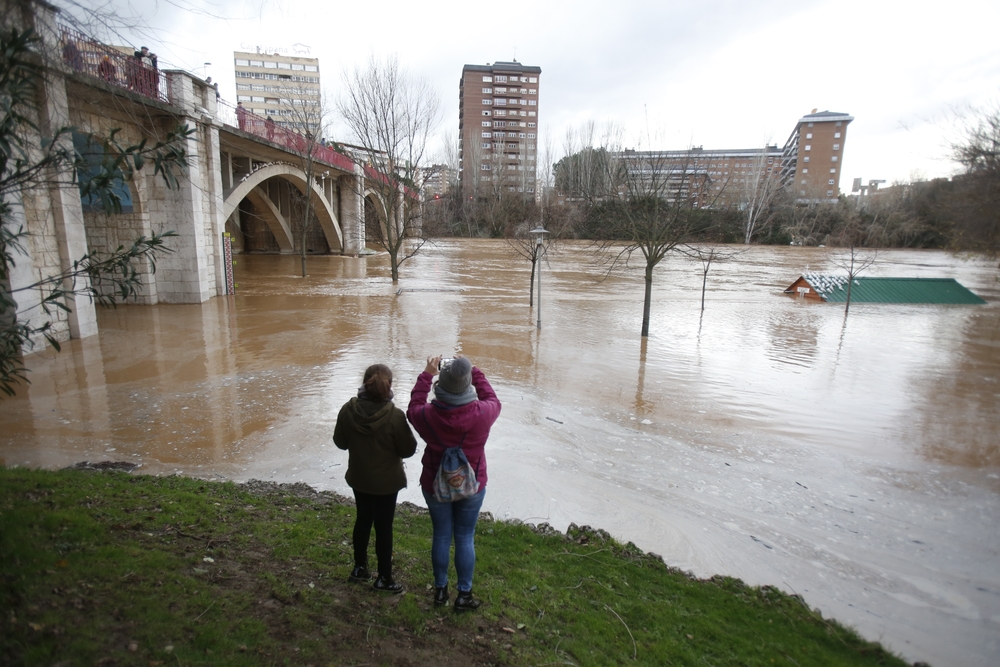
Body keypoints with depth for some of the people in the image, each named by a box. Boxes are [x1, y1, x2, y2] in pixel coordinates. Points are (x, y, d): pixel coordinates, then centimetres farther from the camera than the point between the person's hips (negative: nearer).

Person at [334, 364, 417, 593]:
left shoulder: (348, 410, -16)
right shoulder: (394, 416, -27)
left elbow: (340, 442, -1)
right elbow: (408, 450, -16)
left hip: (358, 478, 4)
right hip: (386, 481, -4)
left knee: (363, 520, 23)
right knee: (384, 527, 11)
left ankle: (360, 567, 40)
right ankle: (384, 578, 25)